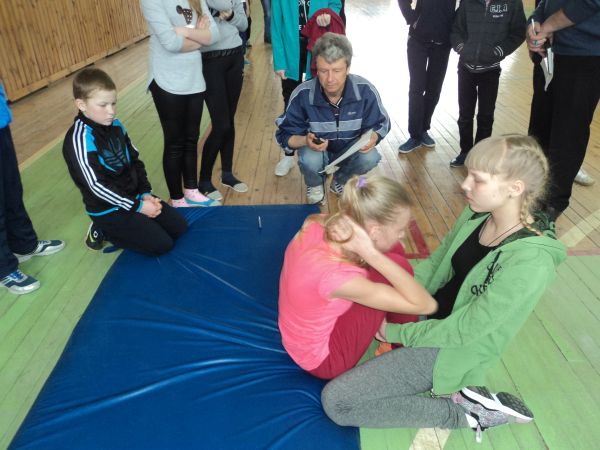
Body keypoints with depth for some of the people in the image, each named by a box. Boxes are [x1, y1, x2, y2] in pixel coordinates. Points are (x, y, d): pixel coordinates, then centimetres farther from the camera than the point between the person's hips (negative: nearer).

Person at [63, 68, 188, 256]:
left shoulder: (115, 126, 1)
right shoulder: (79, 138, -22)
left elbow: (135, 162, 8)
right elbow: (97, 185, -24)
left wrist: (146, 193, -6)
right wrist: (137, 206, -21)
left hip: (133, 196, 7)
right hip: (108, 210, -7)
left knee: (179, 226, 6)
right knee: (161, 244, -11)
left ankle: (124, 230, 15)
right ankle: (102, 232, 4)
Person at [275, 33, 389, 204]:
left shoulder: (365, 91, -23)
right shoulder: (302, 94, -25)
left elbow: (381, 124, -7)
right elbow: (285, 135, -16)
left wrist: (373, 137, -32)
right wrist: (305, 141, -39)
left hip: (351, 149, 2)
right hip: (316, 150, -1)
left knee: (369, 158, -29)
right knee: (309, 161, -35)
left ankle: (340, 181, 7)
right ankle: (315, 184, 6)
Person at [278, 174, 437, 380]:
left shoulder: (318, 224, -17)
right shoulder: (338, 276, -37)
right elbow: (426, 305, -29)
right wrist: (372, 254, -35)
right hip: (323, 360, -7)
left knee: (390, 251, -2)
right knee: (396, 264, -16)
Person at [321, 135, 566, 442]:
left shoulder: (529, 263, -30)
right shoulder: (476, 215, -7)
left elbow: (460, 331, -24)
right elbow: (434, 267, 3)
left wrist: (394, 333, -12)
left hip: (452, 348, -8)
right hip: (430, 315, 8)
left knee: (335, 402, -14)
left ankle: (465, 413, -2)